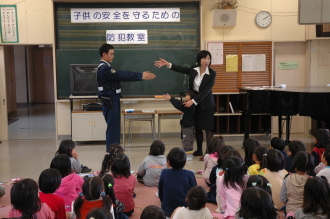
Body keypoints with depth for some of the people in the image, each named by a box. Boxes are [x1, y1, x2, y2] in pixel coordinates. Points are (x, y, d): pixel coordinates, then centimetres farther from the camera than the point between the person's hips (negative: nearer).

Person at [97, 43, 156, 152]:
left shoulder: (106, 67, 15)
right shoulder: (104, 68, -18)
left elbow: (123, 74, 10)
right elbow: (122, 76, -22)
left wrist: (141, 74, 2)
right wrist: (141, 77, -20)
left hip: (112, 101, 10)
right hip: (110, 101, -10)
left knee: (114, 127, 14)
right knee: (113, 127, -6)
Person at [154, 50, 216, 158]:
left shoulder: (212, 74, -16)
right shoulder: (193, 70, -3)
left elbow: (206, 91, -19)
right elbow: (181, 69, -1)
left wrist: (193, 101, -23)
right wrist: (167, 64, -14)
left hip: (206, 104, -4)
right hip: (194, 103, 5)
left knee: (208, 128, -4)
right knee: (197, 128, 12)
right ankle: (199, 150, 23)